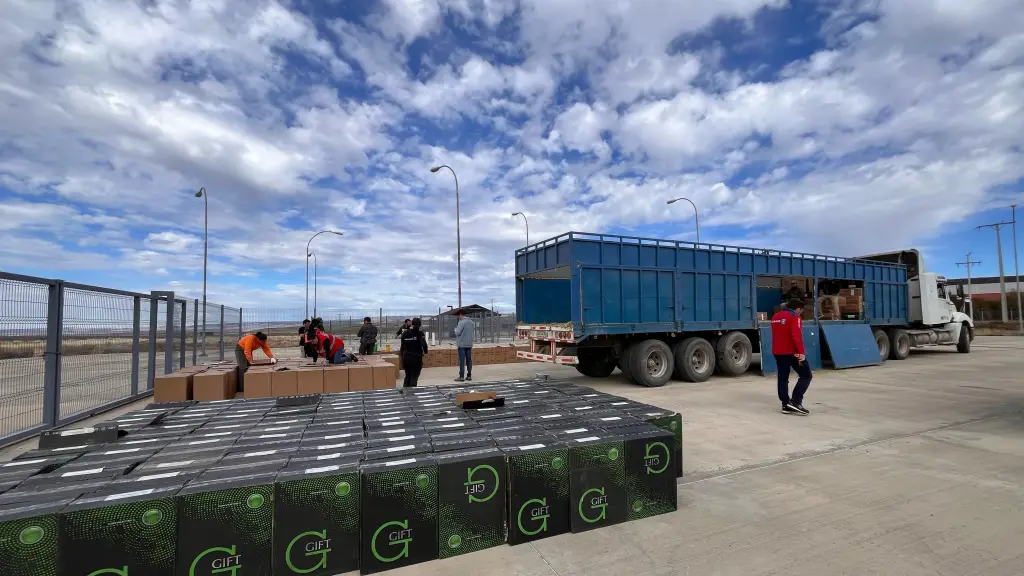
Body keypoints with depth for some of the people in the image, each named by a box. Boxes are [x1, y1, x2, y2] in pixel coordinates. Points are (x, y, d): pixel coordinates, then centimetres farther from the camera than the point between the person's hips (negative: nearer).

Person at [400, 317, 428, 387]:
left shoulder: (405, 334, 4)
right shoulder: (419, 333, -10)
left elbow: (402, 347, 7)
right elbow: (424, 344, -24)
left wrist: (402, 359, 14)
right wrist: (425, 352, -4)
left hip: (406, 358, 5)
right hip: (416, 358, -4)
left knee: (407, 376, 20)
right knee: (414, 377, 6)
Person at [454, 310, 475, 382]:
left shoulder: (461, 322, -14)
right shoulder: (471, 322, 8)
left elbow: (457, 332, -17)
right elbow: (474, 329, 16)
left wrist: (456, 328, 3)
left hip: (462, 344, -6)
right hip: (469, 344, 6)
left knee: (462, 361, -3)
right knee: (469, 360, 10)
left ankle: (461, 376, -3)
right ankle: (469, 376, 13)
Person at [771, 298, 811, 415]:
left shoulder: (775, 317, 13)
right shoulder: (794, 317, -12)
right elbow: (797, 336, -21)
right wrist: (801, 352, -23)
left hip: (778, 352, 7)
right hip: (792, 352, -7)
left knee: (783, 378, 10)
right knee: (806, 375, 3)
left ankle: (786, 405, 12)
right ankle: (795, 401, -6)